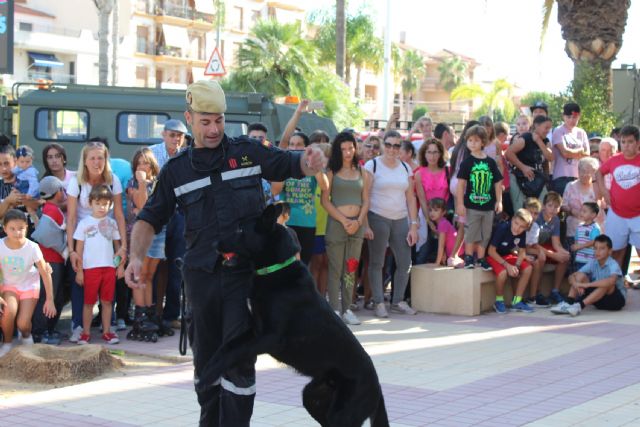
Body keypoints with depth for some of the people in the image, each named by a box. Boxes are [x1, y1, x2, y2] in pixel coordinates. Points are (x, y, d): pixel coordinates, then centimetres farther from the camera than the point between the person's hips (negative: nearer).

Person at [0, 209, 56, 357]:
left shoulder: (32, 247, -24)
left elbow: (45, 273, -16)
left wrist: (50, 299, -14)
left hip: (29, 286, -1)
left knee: (23, 324, -15)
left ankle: (26, 336, 24)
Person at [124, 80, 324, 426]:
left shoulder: (249, 152, 3)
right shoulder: (176, 169, 6)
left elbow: (292, 164, 8)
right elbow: (150, 218, 8)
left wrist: (310, 161, -17)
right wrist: (136, 257, -8)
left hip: (245, 272, -2)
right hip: (201, 276, 2)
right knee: (205, 357, 14)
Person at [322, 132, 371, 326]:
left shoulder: (362, 173, 12)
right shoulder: (331, 171, 1)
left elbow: (365, 201, 11)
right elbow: (325, 200, -4)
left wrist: (359, 221, -5)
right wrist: (344, 221, -9)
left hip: (357, 224, 4)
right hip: (336, 223, -4)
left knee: (351, 269, 5)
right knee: (336, 269, -3)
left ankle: (347, 309, 11)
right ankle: (335, 310, 0)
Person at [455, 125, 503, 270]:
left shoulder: (491, 162, 3)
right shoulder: (467, 162, -4)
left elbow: (497, 183, 8)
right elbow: (461, 183, -6)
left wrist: (499, 201, 3)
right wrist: (460, 203, -10)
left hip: (488, 205, 3)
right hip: (471, 205, -3)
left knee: (485, 235, 9)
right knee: (471, 233, 1)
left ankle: (481, 259, 18)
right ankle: (468, 258, 11)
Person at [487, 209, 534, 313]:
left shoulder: (522, 233, -10)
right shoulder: (502, 228, -27)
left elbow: (522, 251, -1)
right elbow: (491, 251, -26)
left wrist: (517, 265, -22)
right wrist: (507, 265, -31)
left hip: (508, 256, 6)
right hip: (493, 256, -6)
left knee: (527, 268, -14)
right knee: (503, 272, -34)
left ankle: (516, 301, -5)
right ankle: (499, 301, -10)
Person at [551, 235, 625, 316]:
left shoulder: (613, 265, -21)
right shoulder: (592, 263, -4)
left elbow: (611, 281, -43)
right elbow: (572, 276, -5)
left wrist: (587, 284, -41)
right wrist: (576, 284, -30)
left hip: (618, 298, -5)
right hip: (599, 300, 5)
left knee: (607, 284, -36)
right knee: (580, 275, -9)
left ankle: (580, 306, -41)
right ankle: (567, 304, -25)